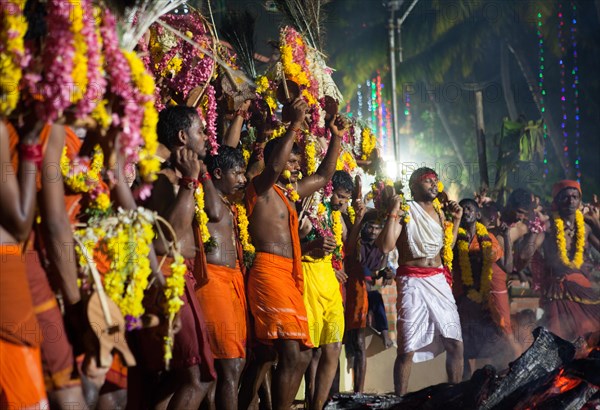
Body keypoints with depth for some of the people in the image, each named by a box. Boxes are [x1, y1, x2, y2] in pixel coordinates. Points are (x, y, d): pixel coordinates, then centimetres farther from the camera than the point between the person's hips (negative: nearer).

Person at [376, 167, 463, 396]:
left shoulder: (438, 211, 15)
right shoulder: (405, 210, -4)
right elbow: (386, 246, -15)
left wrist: (456, 219, 15)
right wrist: (393, 212, -17)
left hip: (439, 280, 6)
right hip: (413, 281, -6)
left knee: (455, 343, 6)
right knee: (408, 349, -6)